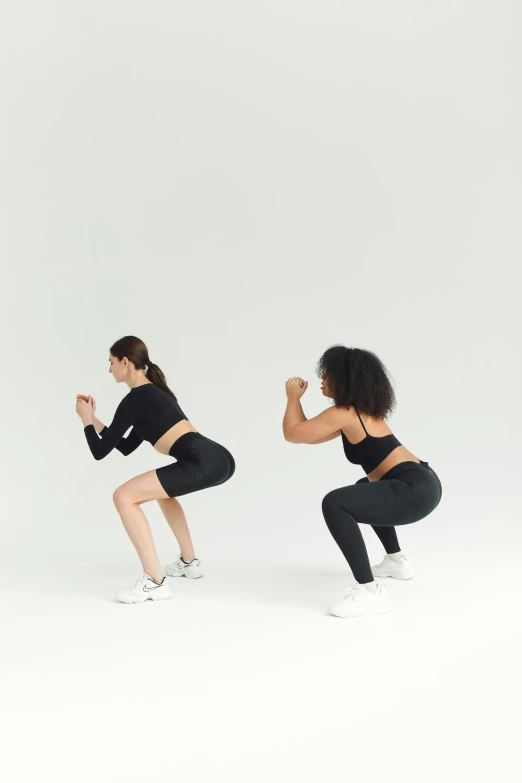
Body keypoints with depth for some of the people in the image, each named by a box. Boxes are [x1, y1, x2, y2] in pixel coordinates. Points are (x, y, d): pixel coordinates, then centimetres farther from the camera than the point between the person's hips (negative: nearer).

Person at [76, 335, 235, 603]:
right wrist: (94, 418, 35)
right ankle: (189, 562, 40)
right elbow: (126, 447, 34)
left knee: (124, 496, -9)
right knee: (163, 488, 36)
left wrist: (86, 420, 20)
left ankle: (154, 582, -10)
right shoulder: (155, 392, 26)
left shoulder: (134, 400, -1)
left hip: (203, 463, -10)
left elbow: (100, 451, 3)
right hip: (218, 458, 10)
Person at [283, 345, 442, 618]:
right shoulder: (360, 409, 17)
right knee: (365, 491, 39)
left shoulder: (343, 413, -11)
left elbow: (292, 433, -6)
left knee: (335, 504, -26)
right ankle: (396, 561, 47)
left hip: (415, 491, -11)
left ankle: (370, 591, -25)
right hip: (422, 484, 11)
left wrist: (293, 397, 9)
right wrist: (297, 398, 19)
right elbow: (311, 435, 25)